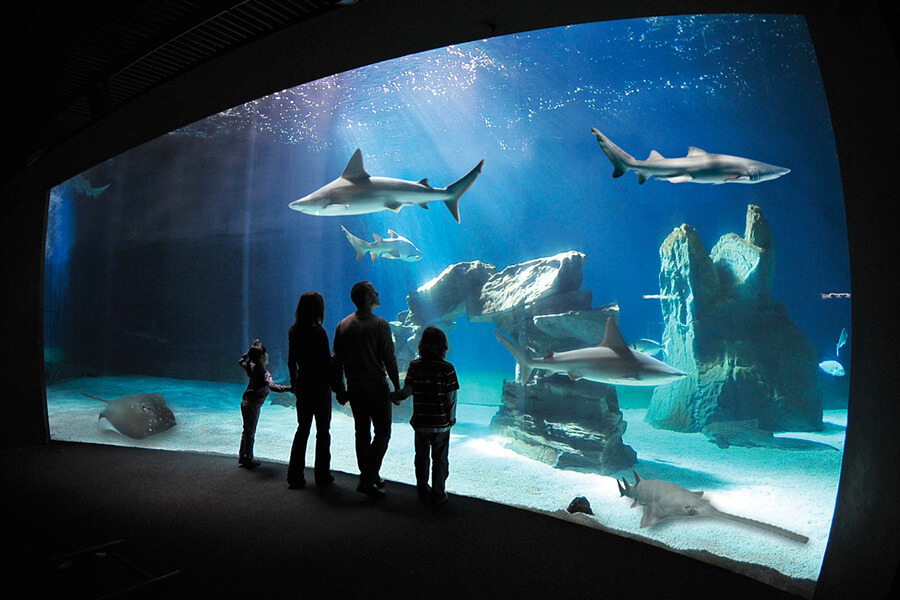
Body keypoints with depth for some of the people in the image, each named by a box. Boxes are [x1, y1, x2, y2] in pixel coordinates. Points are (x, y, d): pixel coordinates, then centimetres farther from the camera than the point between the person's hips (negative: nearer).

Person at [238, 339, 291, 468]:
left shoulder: (252, 367, -1)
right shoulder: (264, 373, -24)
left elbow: (241, 361, 21)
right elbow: (272, 386, -41)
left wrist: (250, 350, 18)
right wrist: (290, 388, -47)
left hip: (245, 402, 8)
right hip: (253, 405, -8)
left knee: (246, 430, 19)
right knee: (250, 432, 4)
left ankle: (242, 457, 30)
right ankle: (248, 459, 16)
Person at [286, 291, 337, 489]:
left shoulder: (293, 331, 3)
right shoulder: (318, 331, -17)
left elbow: (291, 361, 10)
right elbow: (327, 361, -15)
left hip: (302, 385, 6)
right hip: (320, 385, -6)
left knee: (302, 429, 14)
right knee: (322, 430, 7)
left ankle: (295, 476, 15)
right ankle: (322, 475, 15)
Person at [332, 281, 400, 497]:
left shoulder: (343, 325, 6)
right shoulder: (380, 324, -11)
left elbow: (337, 360, 8)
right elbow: (389, 359, -12)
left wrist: (339, 390, 14)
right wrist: (397, 387, -4)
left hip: (354, 388, 6)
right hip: (376, 386, -6)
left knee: (362, 433, 15)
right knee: (382, 433, 3)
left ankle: (368, 477, 23)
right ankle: (367, 479, -4)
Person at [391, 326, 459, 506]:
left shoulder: (414, 365, -7)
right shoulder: (447, 368, -11)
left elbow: (407, 390, -7)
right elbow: (451, 398, -9)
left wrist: (394, 396, 12)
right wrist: (451, 418, 4)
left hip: (420, 422, 2)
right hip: (441, 423, -2)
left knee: (421, 457, 18)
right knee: (440, 459, 11)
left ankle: (423, 491, 28)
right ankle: (438, 494, 16)